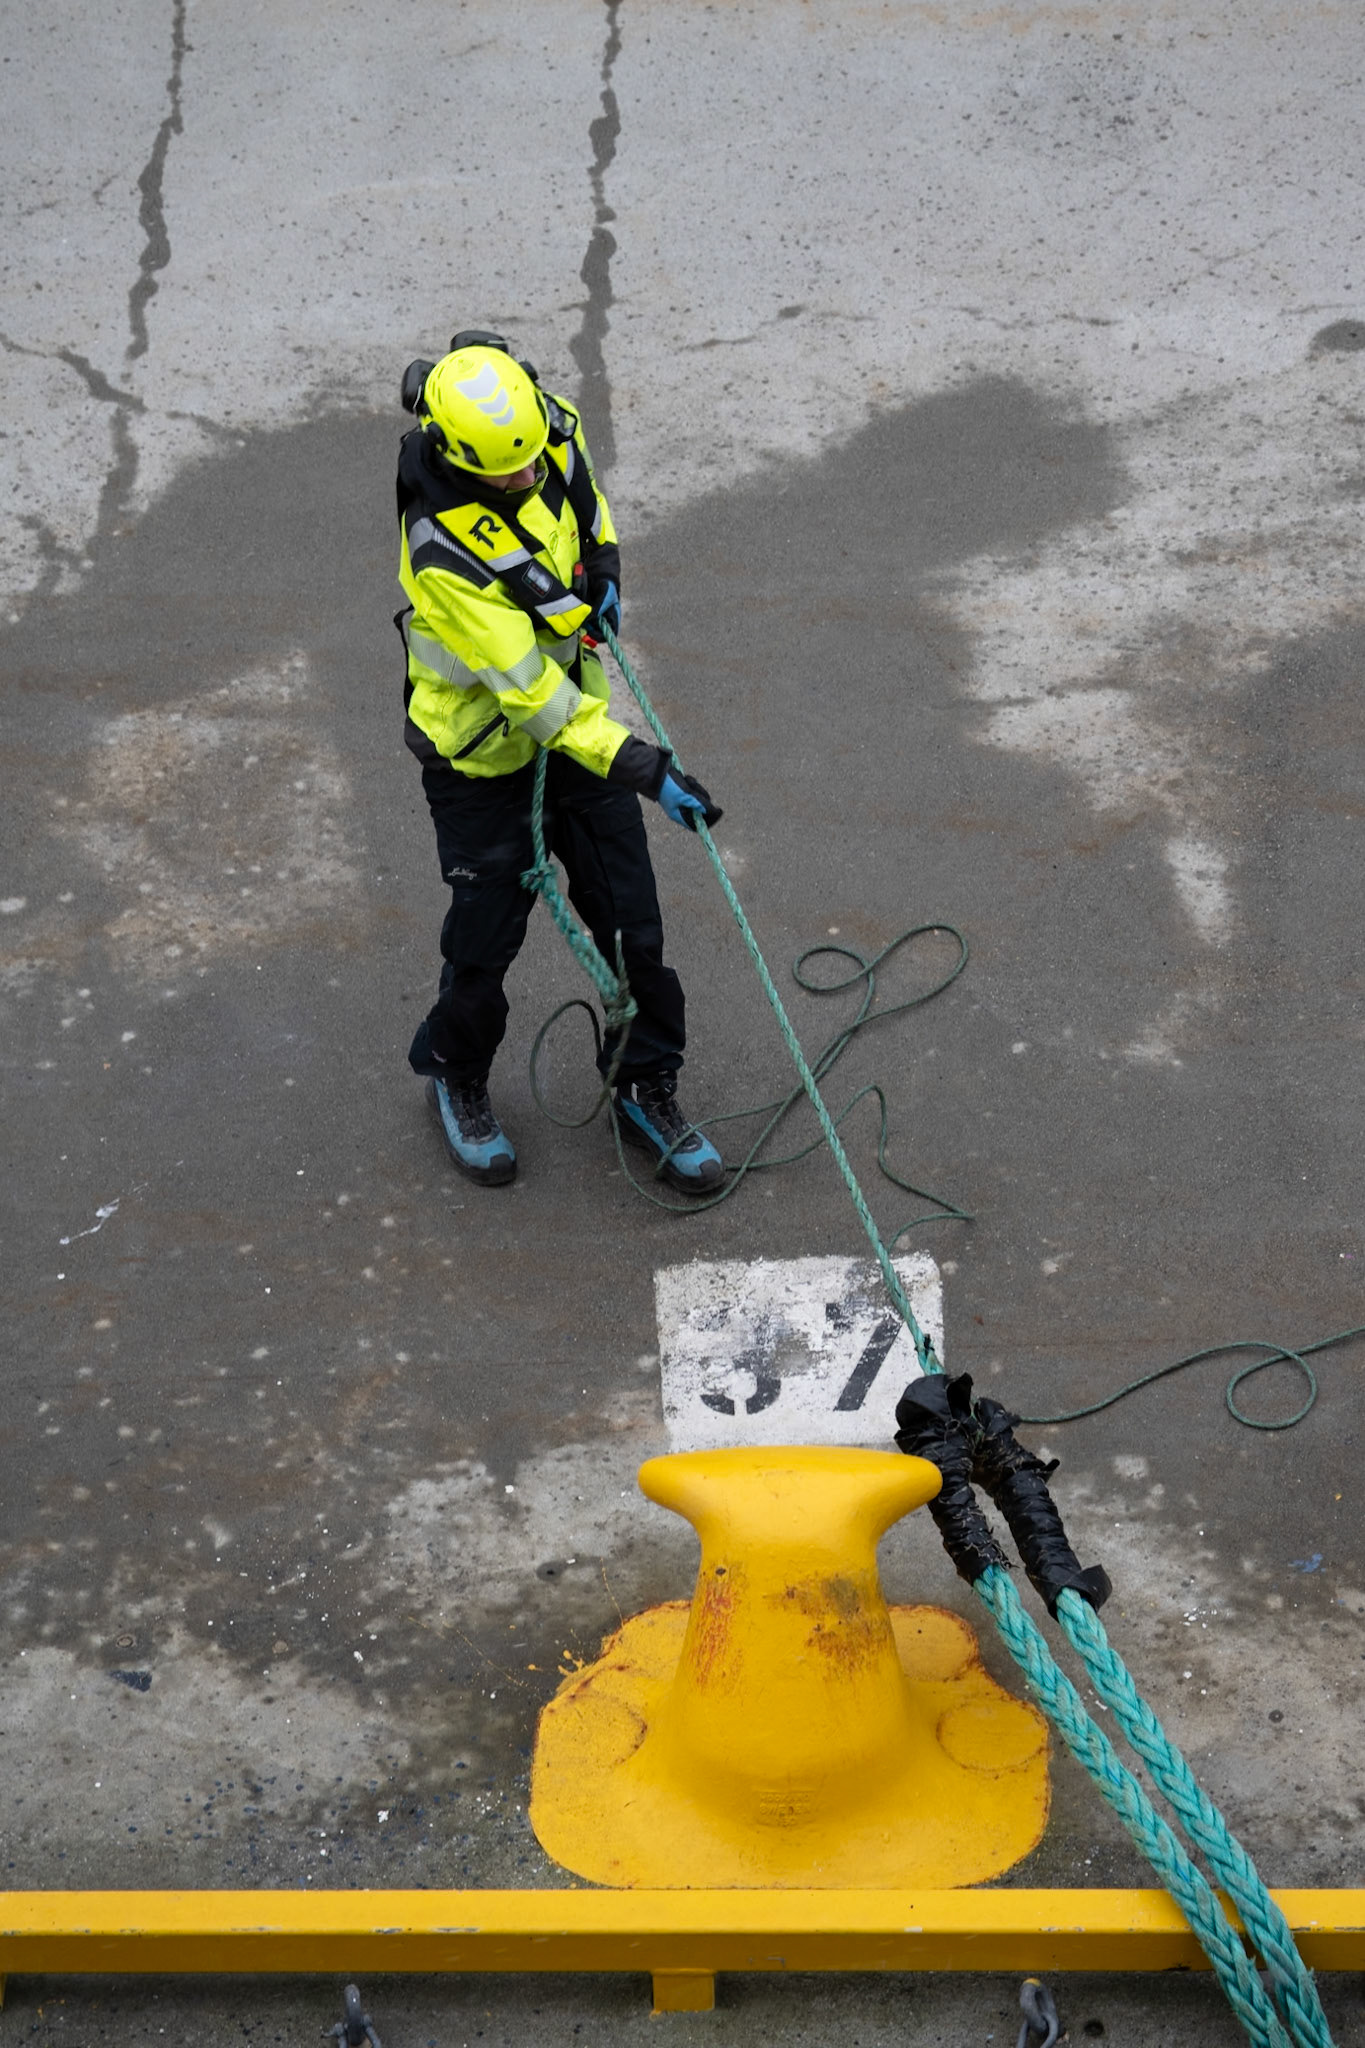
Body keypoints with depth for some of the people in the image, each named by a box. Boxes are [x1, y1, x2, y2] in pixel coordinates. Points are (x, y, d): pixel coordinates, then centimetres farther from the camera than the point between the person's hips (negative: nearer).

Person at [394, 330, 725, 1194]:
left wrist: (604, 558, -2)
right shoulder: (444, 552, -35)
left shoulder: (548, 422, -16)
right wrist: (645, 768, -37)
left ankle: (647, 1086, 27)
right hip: (486, 756, -5)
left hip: (580, 717, 6)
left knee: (633, 922, 8)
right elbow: (531, 696, -34)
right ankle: (457, 1077, 38)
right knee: (486, 936, 9)